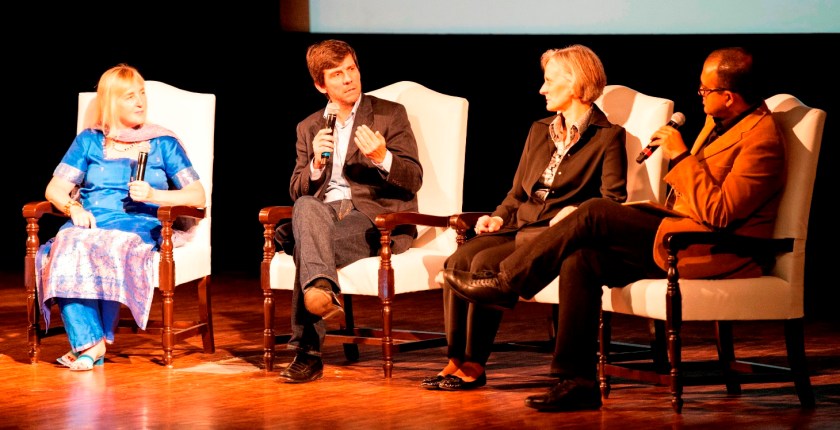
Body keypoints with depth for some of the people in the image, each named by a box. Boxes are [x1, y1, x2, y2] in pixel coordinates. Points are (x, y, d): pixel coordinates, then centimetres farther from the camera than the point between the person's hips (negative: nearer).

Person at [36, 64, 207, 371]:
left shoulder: (163, 143, 14)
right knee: (65, 246, -35)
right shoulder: (89, 140, 18)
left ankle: (93, 342, -27)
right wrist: (74, 207, -9)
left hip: (138, 224, -2)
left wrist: (154, 195, -11)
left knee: (113, 247, -38)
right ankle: (89, 343, -39)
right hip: (89, 222, 2)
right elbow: (55, 188, 14)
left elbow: (197, 196, 6)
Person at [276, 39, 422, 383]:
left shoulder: (390, 115, 9)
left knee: (305, 248, -33)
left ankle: (307, 353, -35)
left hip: (375, 216, -3)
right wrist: (316, 164, -9)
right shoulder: (309, 128, 20)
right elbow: (297, 191, 13)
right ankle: (321, 289, -59)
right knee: (305, 208, -37)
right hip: (324, 212, 3)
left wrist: (382, 158, -21)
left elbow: (413, 180, 0)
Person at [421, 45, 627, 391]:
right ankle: (455, 359, -22)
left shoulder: (608, 136, 3)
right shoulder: (539, 131, 23)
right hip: (519, 226, 6)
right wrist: (499, 217, 5)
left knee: (486, 263, -30)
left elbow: (613, 199, -6)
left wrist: (575, 212, -23)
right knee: (459, 260, -23)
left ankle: (474, 365, -22)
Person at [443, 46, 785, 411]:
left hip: (716, 254, -10)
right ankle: (577, 381, -10)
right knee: (581, 259, -9)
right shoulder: (718, 122, 15)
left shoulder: (761, 138, -16)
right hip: (685, 235, 10)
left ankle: (507, 283, -4)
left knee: (595, 213, -17)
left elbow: (718, 213, -23)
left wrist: (681, 156, -20)